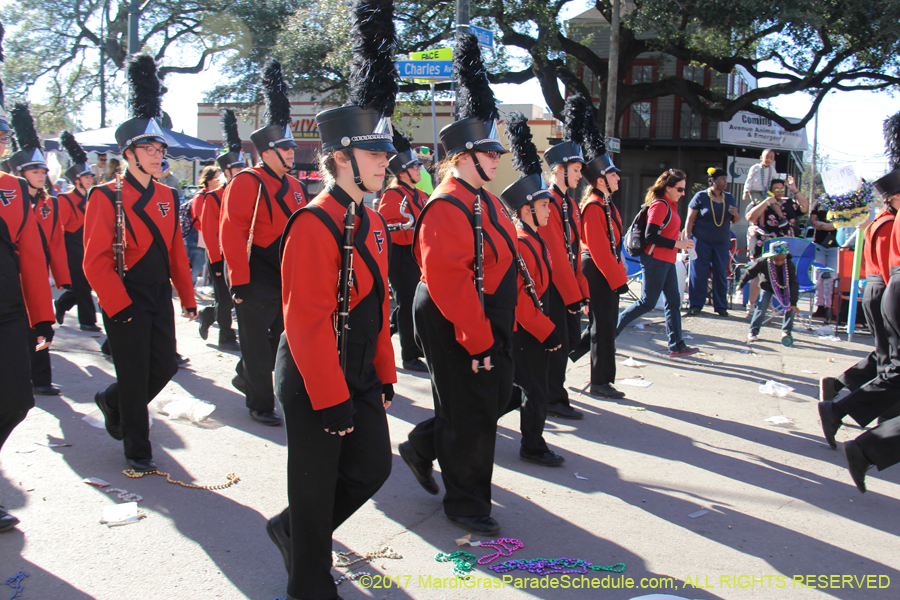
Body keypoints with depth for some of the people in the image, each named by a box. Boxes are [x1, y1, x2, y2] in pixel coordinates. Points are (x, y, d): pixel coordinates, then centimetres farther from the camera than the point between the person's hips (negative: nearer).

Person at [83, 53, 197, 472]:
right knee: (134, 376, 3)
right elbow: (96, 261, -13)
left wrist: (188, 298, 10)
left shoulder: (167, 197, 10)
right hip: (126, 300, -6)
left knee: (165, 367, 10)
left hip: (160, 296, 6)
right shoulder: (107, 197, -9)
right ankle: (137, 449, 21)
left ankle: (112, 402, 39)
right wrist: (119, 306, -17)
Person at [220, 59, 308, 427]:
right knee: (257, 342, 5)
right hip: (257, 283, -7)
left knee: (279, 337, 17)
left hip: (288, 282, 8)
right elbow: (232, 234, -18)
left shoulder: (294, 187, 12)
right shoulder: (247, 183, -13)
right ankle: (261, 404, 19)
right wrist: (239, 282, -20)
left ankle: (245, 377, 39)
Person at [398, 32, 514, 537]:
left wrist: (501, 328, 19)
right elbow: (448, 281, -26)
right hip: (458, 329, -10)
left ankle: (422, 448, 37)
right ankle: (467, 503, 23)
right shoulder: (448, 208, -22)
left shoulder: (481, 198, 10)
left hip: (491, 322, 10)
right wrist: (476, 341, -23)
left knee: (496, 399, 19)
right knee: (472, 414, 3)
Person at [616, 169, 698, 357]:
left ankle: (677, 345, 12)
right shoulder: (660, 205, -15)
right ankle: (613, 329, 9)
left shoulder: (670, 205, 15)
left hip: (667, 261, 10)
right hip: (655, 260, -10)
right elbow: (650, 236, -22)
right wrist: (676, 244, -19)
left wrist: (681, 241, 5)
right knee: (647, 303, -4)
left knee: (674, 301, 8)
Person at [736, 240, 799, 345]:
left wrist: (793, 302, -29)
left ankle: (786, 331, 7)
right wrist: (741, 284, 0)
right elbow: (750, 272, -12)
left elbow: (793, 284, -23)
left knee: (791, 307, -14)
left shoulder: (790, 265, -26)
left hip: (784, 289, 1)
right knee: (762, 306, -20)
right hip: (768, 286, -1)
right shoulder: (763, 262, -30)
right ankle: (753, 332, -13)